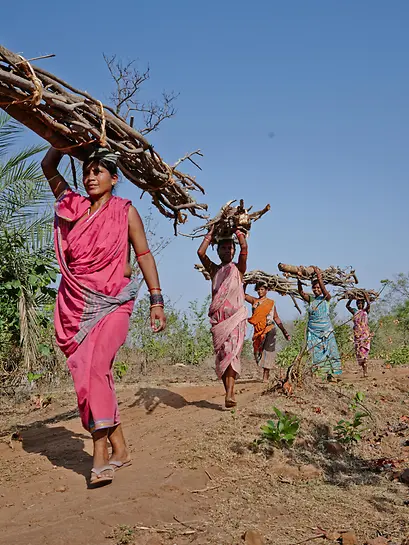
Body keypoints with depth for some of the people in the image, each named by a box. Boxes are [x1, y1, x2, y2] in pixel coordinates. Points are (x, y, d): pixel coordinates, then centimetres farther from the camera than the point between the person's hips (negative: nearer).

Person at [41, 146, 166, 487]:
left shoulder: (125, 211, 5)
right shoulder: (73, 205, 13)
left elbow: (144, 254, 2)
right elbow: (48, 168, 20)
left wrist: (157, 300, -5)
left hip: (112, 302, -4)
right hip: (77, 302, 4)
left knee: (94, 365, -21)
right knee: (88, 370, 1)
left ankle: (101, 453, -16)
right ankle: (119, 448, 9)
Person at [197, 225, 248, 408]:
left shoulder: (238, 268, 11)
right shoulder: (213, 269, 17)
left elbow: (244, 248, -5)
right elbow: (200, 252, 3)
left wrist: (238, 230, 3)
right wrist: (211, 233, 8)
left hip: (235, 317, -3)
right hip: (217, 317, 3)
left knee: (231, 351, -18)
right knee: (221, 355, -1)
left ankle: (229, 394, -27)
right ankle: (229, 392, 4)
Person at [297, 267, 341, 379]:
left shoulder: (326, 298, 1)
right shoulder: (310, 298, 6)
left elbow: (325, 291, -19)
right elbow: (301, 293, -10)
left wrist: (320, 278, -29)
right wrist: (299, 281, -26)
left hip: (325, 330, -1)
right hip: (312, 330, 1)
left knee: (328, 351, -3)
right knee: (313, 352, -4)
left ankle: (330, 374, 2)